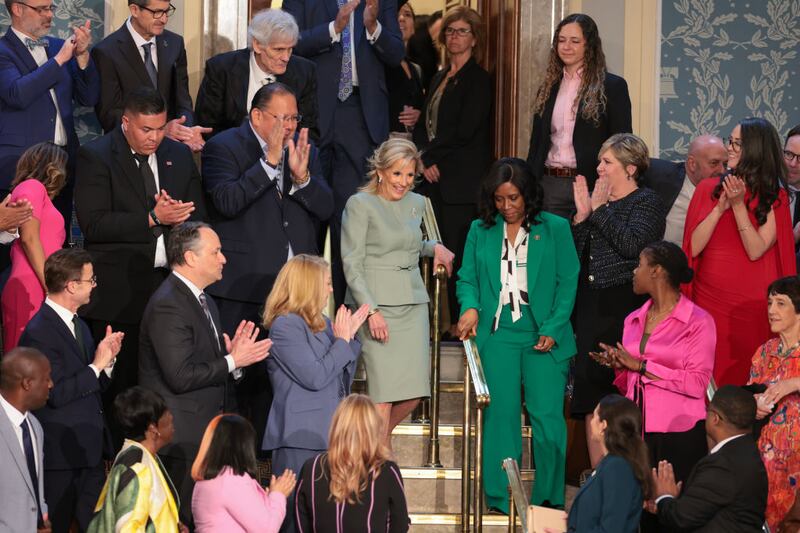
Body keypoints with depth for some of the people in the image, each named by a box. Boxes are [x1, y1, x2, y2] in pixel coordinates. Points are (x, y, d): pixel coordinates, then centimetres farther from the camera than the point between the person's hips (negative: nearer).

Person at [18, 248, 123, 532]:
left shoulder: (77, 325, 12)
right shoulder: (40, 333, -18)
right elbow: (56, 394, -24)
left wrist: (107, 358, -1)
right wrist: (97, 365, -19)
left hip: (90, 449, 9)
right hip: (61, 453, -9)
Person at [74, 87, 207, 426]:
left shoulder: (179, 156, 14)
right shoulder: (95, 157, -3)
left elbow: (198, 217, 17)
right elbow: (93, 224, -13)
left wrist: (177, 217, -7)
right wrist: (153, 219, -18)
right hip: (120, 293, -4)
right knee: (121, 384, -3)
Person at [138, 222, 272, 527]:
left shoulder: (205, 303, 17)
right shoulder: (167, 305, -16)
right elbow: (181, 376, -22)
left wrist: (234, 355, 1)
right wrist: (232, 361, -14)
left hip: (209, 434, 10)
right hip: (182, 439, -10)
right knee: (184, 522, -6)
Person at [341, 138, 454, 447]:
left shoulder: (416, 204, 16)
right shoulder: (360, 204, -3)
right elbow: (352, 264, -8)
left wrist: (434, 248, 11)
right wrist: (371, 310, -16)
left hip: (413, 303, 6)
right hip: (376, 304, -6)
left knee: (413, 392, 0)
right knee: (383, 391, -9)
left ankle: (377, 436, 27)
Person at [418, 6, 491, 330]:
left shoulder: (478, 79, -5)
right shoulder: (440, 78, 20)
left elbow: (465, 131, -13)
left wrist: (429, 157, -7)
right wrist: (426, 162, 5)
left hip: (462, 179, -8)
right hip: (436, 176, 8)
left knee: (458, 253, -10)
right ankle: (450, 322, 7)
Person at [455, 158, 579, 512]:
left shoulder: (555, 229, 4)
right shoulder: (480, 231, 11)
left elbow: (567, 282, 2)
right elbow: (467, 277, 13)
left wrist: (553, 330, -8)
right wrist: (470, 307, -8)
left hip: (544, 336, -1)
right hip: (498, 335, 2)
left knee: (547, 416, -6)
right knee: (502, 414, -2)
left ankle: (549, 499, 5)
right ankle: (502, 498, 5)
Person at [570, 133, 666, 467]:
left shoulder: (646, 202, -3)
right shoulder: (599, 199, 15)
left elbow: (632, 244, -20)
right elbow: (575, 253, 14)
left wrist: (600, 210, -11)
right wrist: (581, 216, 1)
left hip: (624, 306, -7)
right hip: (591, 308, 7)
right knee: (591, 402, 6)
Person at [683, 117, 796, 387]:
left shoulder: (775, 199, 1)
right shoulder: (708, 189, 6)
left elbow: (756, 251, -11)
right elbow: (693, 249, -2)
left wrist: (738, 205, -15)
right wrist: (720, 207, -10)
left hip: (751, 304, -2)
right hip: (710, 300, 2)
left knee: (745, 377, 0)